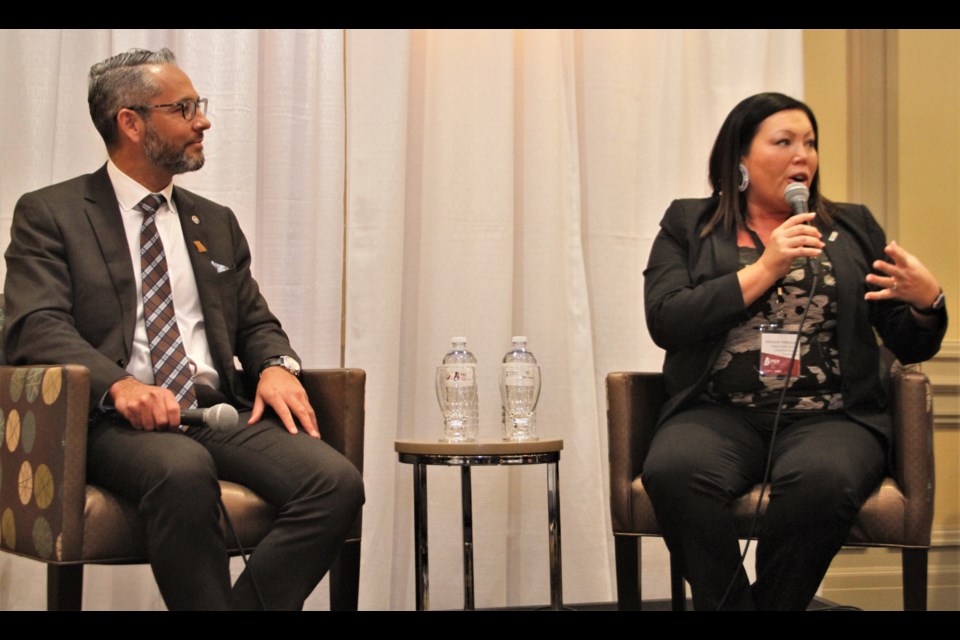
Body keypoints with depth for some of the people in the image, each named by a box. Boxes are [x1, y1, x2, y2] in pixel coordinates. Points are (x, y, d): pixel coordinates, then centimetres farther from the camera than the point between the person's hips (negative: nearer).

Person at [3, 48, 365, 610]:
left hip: (221, 413, 5)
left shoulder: (216, 223, 24)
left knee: (337, 483, -23)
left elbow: (256, 322, 25)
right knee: (184, 470, -39)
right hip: (117, 419, -5)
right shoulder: (49, 214, 7)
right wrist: (119, 383, -25)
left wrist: (277, 365, 0)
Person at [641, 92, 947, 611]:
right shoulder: (688, 226, 14)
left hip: (830, 417, 1)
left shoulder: (852, 227, 18)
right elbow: (664, 321, -4)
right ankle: (730, 602, -16)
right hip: (721, 414, 0)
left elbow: (911, 347, 16)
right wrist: (764, 269, -7)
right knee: (674, 471, -34)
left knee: (821, 479, -35)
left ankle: (775, 602, -14)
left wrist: (927, 301, -7)